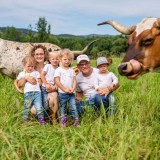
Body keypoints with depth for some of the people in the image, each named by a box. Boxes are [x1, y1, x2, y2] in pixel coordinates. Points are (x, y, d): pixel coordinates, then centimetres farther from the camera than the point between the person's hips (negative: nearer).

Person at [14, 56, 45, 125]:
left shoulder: (36, 73, 13)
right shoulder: (22, 74, 15)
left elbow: (40, 82, 13)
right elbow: (16, 81, 24)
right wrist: (18, 89, 14)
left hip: (37, 92, -1)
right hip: (27, 93, 1)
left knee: (39, 108, -9)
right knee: (27, 108, 5)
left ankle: (41, 120, 3)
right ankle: (25, 120, 18)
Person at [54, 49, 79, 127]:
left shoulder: (71, 70, 11)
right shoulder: (58, 70, -3)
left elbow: (74, 80, 9)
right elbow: (57, 81, -9)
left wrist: (73, 89, -9)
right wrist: (65, 89, -13)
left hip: (71, 93, 3)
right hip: (62, 93, -3)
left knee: (73, 107, -3)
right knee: (63, 108, 6)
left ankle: (76, 122, 4)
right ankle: (63, 122, 15)